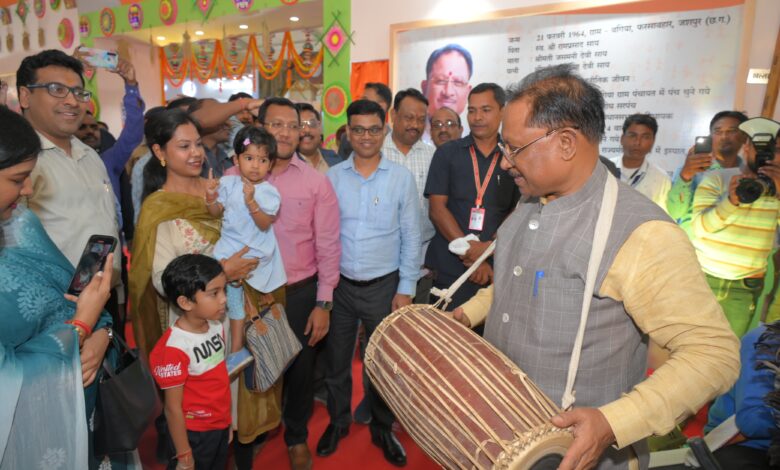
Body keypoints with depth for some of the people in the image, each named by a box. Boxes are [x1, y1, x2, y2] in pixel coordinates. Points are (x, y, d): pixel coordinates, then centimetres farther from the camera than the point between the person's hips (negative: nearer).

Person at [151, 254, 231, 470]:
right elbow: (173, 408, -19)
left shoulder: (216, 327, -6)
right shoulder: (174, 348, -27)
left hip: (220, 425, 7)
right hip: (194, 433, -6)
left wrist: (227, 420, 12)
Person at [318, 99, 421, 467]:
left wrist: (406, 289, -4)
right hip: (339, 284, 2)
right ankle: (337, 422, 40)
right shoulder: (332, 177, -1)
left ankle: (382, 429, 36)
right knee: (337, 360, 16)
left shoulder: (401, 177, -5)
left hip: (384, 285, -1)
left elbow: (411, 237, -3)